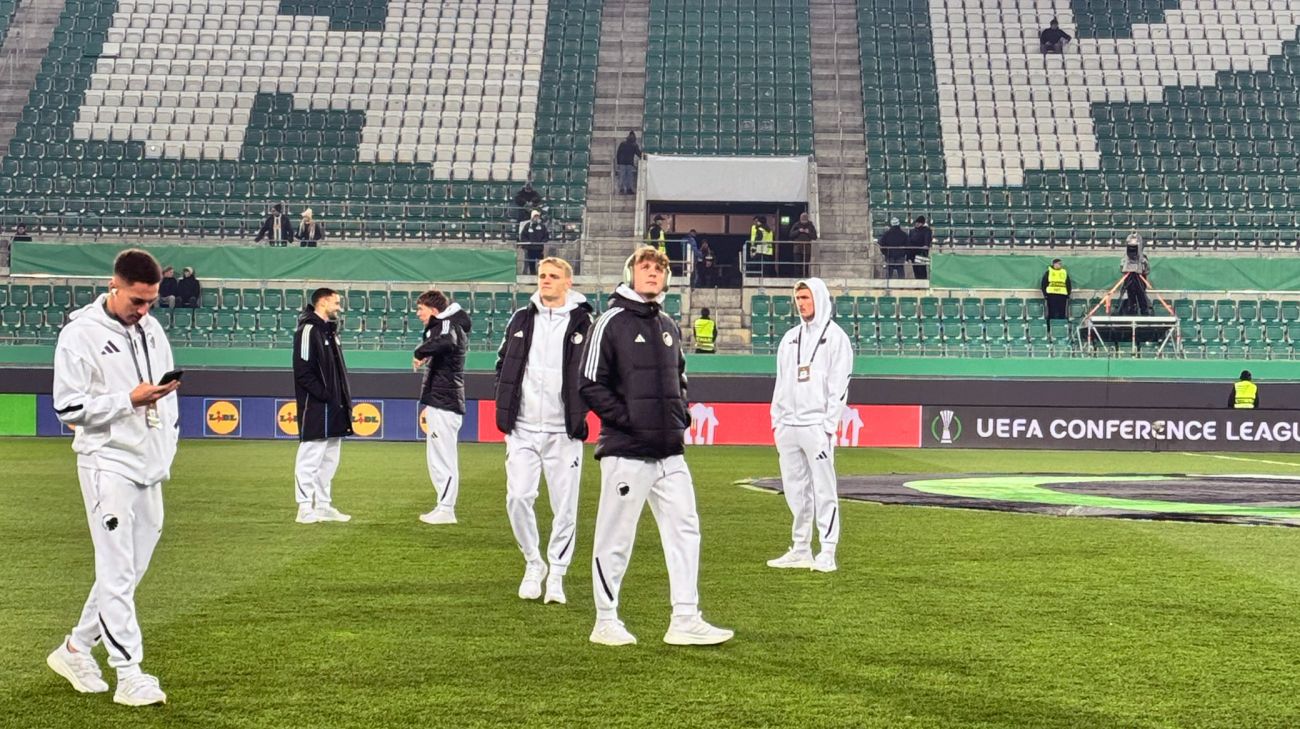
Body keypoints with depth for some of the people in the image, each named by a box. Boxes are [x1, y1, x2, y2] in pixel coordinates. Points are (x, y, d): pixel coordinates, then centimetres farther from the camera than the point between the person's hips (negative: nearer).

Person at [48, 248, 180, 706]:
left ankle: (76, 649, 26)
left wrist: (168, 445, 13)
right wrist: (129, 400, -20)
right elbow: (69, 408, -13)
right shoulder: (80, 335, -10)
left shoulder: (151, 329, 11)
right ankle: (129, 676, -4)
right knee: (117, 572, -7)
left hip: (150, 468, 7)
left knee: (130, 568, 11)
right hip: (107, 466, -7)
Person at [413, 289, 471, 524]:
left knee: (443, 456, -7)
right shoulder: (439, 325, 19)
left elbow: (446, 341, -36)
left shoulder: (448, 324, -14)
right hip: (439, 402, 11)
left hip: (444, 403, -11)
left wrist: (420, 352, -24)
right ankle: (444, 506, 19)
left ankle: (446, 509, -5)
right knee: (437, 457, 15)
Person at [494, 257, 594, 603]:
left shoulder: (583, 324, 0)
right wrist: (506, 404, 8)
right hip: (522, 429, 2)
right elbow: (503, 363, 18)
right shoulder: (520, 319, 10)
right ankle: (533, 563, 16)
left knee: (564, 506, -1)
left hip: (563, 431, -2)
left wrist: (581, 409, -5)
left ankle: (557, 574, 11)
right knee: (518, 498, -4)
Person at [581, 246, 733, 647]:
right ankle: (606, 622, 12)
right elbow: (592, 385, -9)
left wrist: (680, 415, 11)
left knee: (685, 529, 5)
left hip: (670, 452, 7)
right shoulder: (612, 322, -6)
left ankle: (685, 620, 9)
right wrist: (626, 420, -15)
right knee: (615, 537, 0)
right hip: (626, 450, -7)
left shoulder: (668, 325, 15)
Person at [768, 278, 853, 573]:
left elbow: (839, 385, -8)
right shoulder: (790, 338, 17)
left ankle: (827, 553, -6)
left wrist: (829, 425, -14)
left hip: (817, 425, -7)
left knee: (823, 489, -6)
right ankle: (801, 549, 15)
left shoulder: (835, 337, -2)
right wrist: (776, 420, 12)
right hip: (788, 425, 7)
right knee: (795, 490, 9)